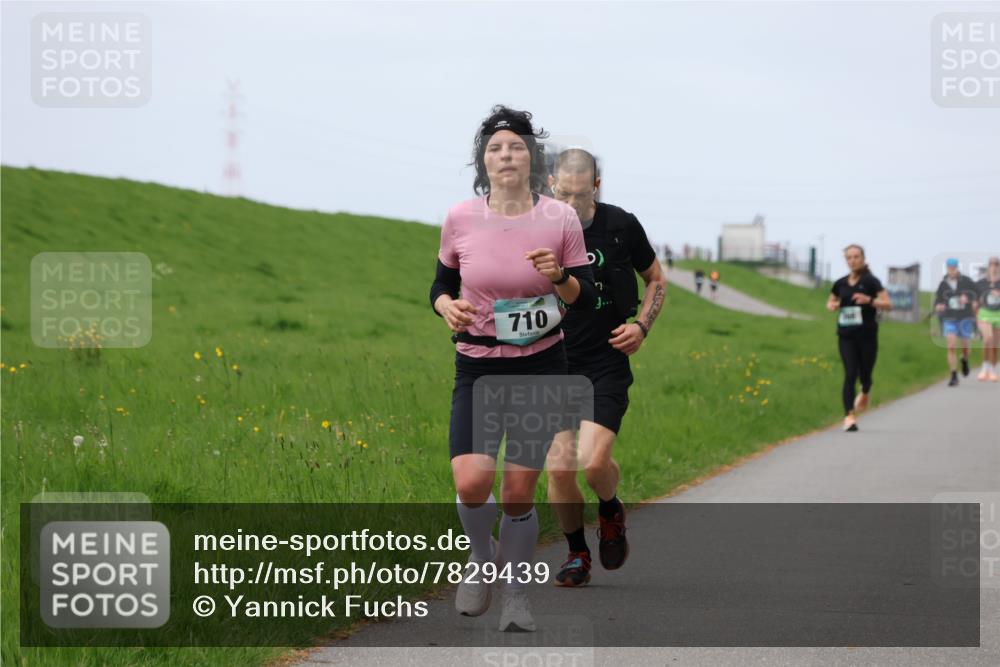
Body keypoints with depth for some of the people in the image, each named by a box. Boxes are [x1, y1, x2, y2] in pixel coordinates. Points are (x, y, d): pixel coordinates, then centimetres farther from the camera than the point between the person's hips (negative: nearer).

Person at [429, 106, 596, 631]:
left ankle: (516, 594, 23)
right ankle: (482, 558, 14)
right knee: (471, 483, -18)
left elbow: (586, 299, 0)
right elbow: (441, 285, 9)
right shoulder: (460, 219, -5)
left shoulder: (560, 219, -6)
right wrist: (447, 306, -14)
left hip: (541, 370, 0)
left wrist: (558, 276, -20)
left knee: (518, 494, 0)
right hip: (477, 371, 0)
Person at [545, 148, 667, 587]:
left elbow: (656, 280, 13)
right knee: (559, 468, -6)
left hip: (607, 365, -1)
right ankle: (577, 554, 18)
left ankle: (611, 513, 18)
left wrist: (642, 326, -2)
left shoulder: (621, 226, -3)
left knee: (593, 462, -18)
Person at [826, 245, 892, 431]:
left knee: (865, 373, 8)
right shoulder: (840, 284, 7)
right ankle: (849, 416, -14)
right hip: (846, 336, 2)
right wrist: (832, 306, -2)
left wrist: (869, 300, -26)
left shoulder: (871, 281, -4)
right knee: (850, 374, -10)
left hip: (867, 335, -2)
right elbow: (830, 303, 23)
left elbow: (888, 304, -10)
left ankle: (865, 393, 45)